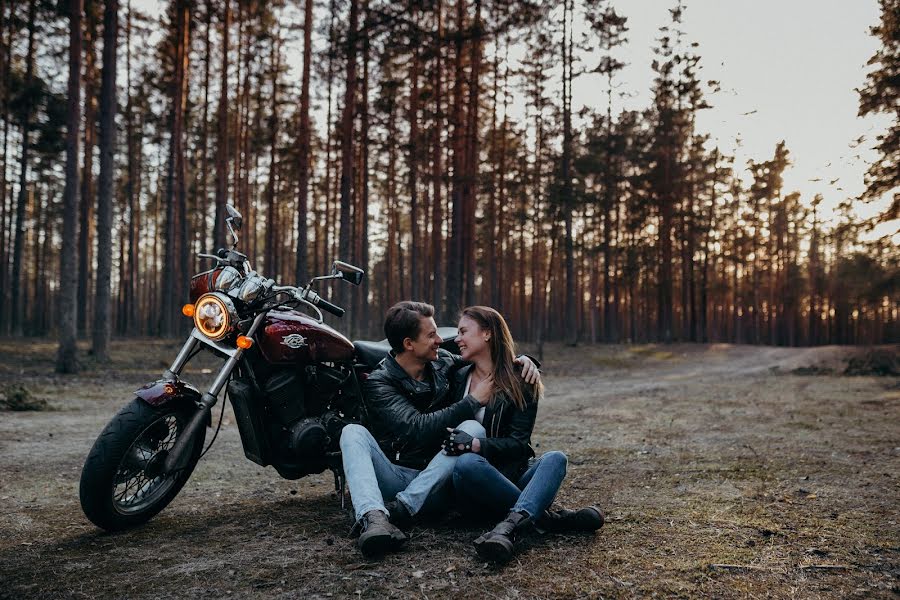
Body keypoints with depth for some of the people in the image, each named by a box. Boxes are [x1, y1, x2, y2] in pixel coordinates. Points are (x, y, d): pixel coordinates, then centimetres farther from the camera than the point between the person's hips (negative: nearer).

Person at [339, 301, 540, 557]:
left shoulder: (444, 363, 7)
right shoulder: (378, 383, -7)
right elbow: (419, 429, -21)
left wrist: (523, 359, 1)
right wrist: (473, 401, -18)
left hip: (436, 482, 3)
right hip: (393, 476, -3)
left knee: (473, 429, -23)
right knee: (353, 432, -26)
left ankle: (402, 506, -33)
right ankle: (372, 517, -50)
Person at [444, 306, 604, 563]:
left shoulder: (520, 382, 4)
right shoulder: (457, 379, 11)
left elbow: (519, 444, -6)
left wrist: (474, 444, -24)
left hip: (510, 478, 0)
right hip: (473, 492, 0)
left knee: (555, 458, -28)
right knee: (466, 463, -34)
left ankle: (510, 525, -53)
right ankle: (545, 517, -27)